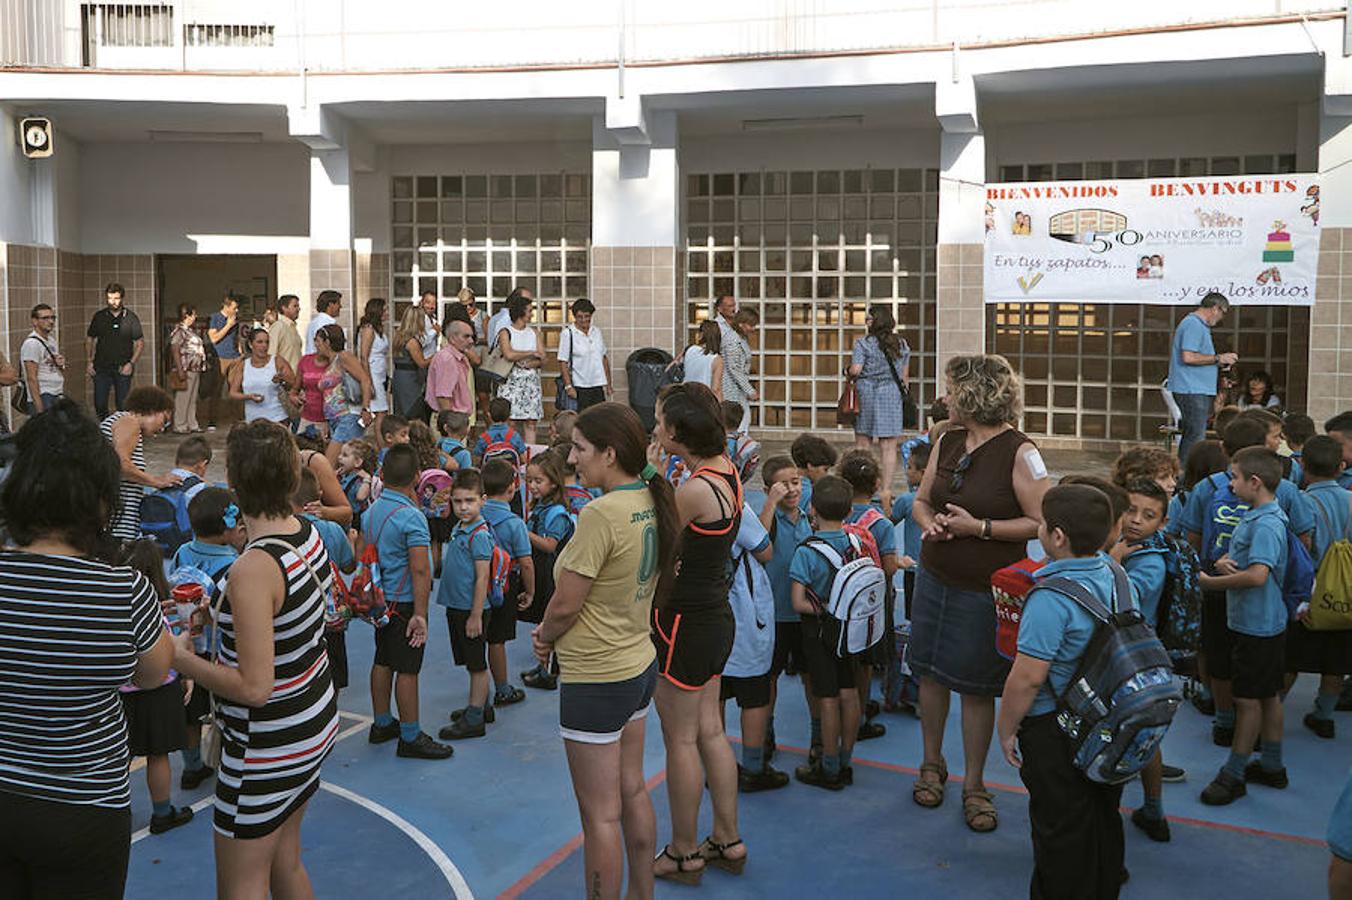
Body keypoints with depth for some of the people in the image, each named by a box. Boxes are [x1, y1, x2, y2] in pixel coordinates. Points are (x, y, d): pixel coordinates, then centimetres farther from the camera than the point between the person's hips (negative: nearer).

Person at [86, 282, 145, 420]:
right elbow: (89, 339, 14)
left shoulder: (130, 318, 0)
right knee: (99, 404, -1)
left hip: (123, 369, -2)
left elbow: (140, 343, 2)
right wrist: (89, 361, 4)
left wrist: (131, 363, -8)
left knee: (122, 406, 0)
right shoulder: (99, 317, 6)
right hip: (102, 367, 2)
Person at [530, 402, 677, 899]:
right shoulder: (653, 504, 0)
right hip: (639, 663, 9)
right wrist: (553, 635, 2)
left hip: (596, 679, -9)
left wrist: (544, 636, 1)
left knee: (600, 815, 5)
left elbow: (564, 606, -20)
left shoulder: (601, 513, -26)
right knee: (632, 790, 22)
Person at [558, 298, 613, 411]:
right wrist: (568, 386, -16)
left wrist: (608, 384, 14)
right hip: (579, 388, -5)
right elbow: (562, 362, -8)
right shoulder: (568, 333, -5)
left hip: (598, 387, 5)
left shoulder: (597, 331, 10)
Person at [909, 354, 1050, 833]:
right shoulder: (947, 442, 4)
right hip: (934, 578, 6)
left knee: (975, 686, 4)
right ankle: (932, 765, 34)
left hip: (986, 591, -6)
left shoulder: (1019, 452, -15)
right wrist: (929, 521, -9)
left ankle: (974, 784, 21)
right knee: (930, 671, 13)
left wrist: (980, 527, -22)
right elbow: (922, 499, 14)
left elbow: (1042, 522, -16)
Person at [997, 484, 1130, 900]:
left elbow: (1028, 678, -27)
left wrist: (1007, 729, -14)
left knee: (1060, 825, 8)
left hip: (1054, 730, -8)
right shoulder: (1114, 573, -3)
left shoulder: (1051, 598, -29)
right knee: (1104, 816, 23)